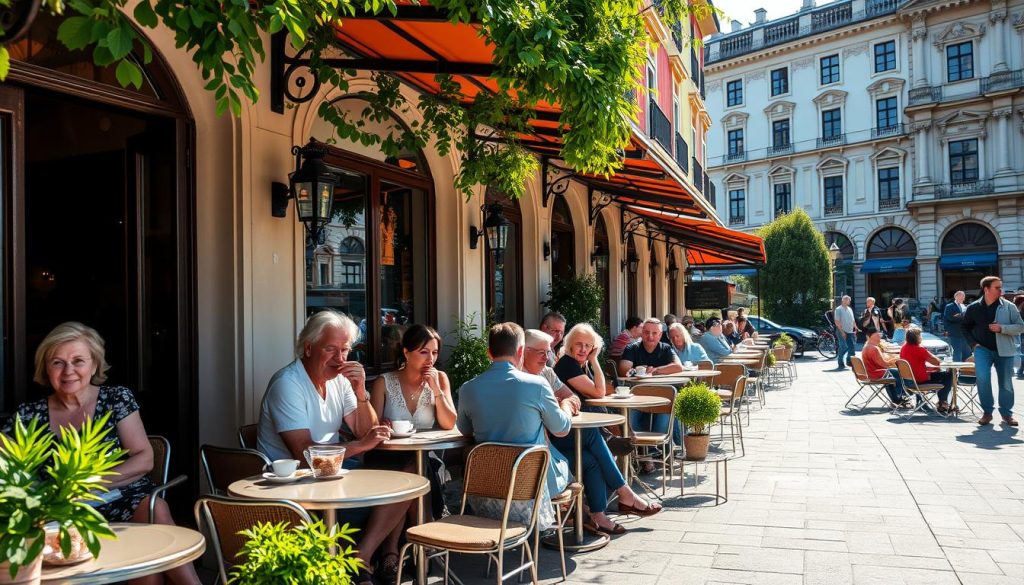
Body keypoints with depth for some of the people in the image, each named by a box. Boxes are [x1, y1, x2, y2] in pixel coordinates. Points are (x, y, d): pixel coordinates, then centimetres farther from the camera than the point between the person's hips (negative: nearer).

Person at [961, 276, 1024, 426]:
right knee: (982, 378, -18)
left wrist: (1002, 328, -17)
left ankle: (1007, 414, 23)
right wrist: (973, 343, 4)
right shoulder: (973, 308, 2)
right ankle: (987, 412, -2)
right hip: (983, 349, 0)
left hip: (1004, 350, 0)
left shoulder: (1009, 307, -3)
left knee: (1006, 383, 5)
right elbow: (965, 327, 15)